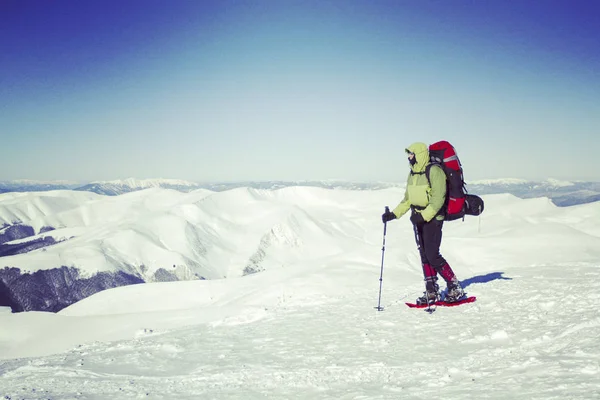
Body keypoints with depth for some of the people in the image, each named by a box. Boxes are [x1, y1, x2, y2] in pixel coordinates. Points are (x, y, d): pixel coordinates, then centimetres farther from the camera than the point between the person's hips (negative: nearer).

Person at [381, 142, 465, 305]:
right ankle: (431, 292, 15)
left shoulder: (434, 171, -13)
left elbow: (438, 199, -19)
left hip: (433, 218, -8)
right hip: (418, 219, 8)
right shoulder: (413, 174, 13)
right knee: (424, 255, 8)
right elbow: (407, 200, 18)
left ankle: (455, 288, 3)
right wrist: (394, 214, 8)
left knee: (433, 255, -11)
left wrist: (424, 216, -26)